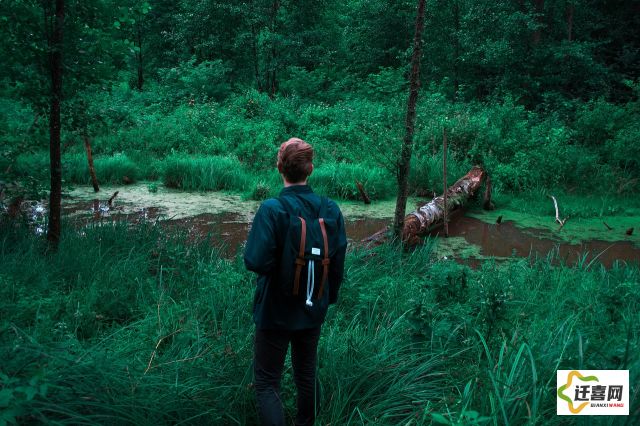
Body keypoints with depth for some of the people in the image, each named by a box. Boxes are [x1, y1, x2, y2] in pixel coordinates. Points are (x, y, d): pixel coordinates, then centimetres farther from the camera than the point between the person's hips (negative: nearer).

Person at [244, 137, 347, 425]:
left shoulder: (271, 209, -22)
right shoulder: (330, 209, -7)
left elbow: (255, 262, -28)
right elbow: (338, 262, 0)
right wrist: (330, 296, 15)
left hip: (276, 312, -5)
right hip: (313, 310, 5)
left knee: (267, 382, 8)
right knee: (307, 375, 21)